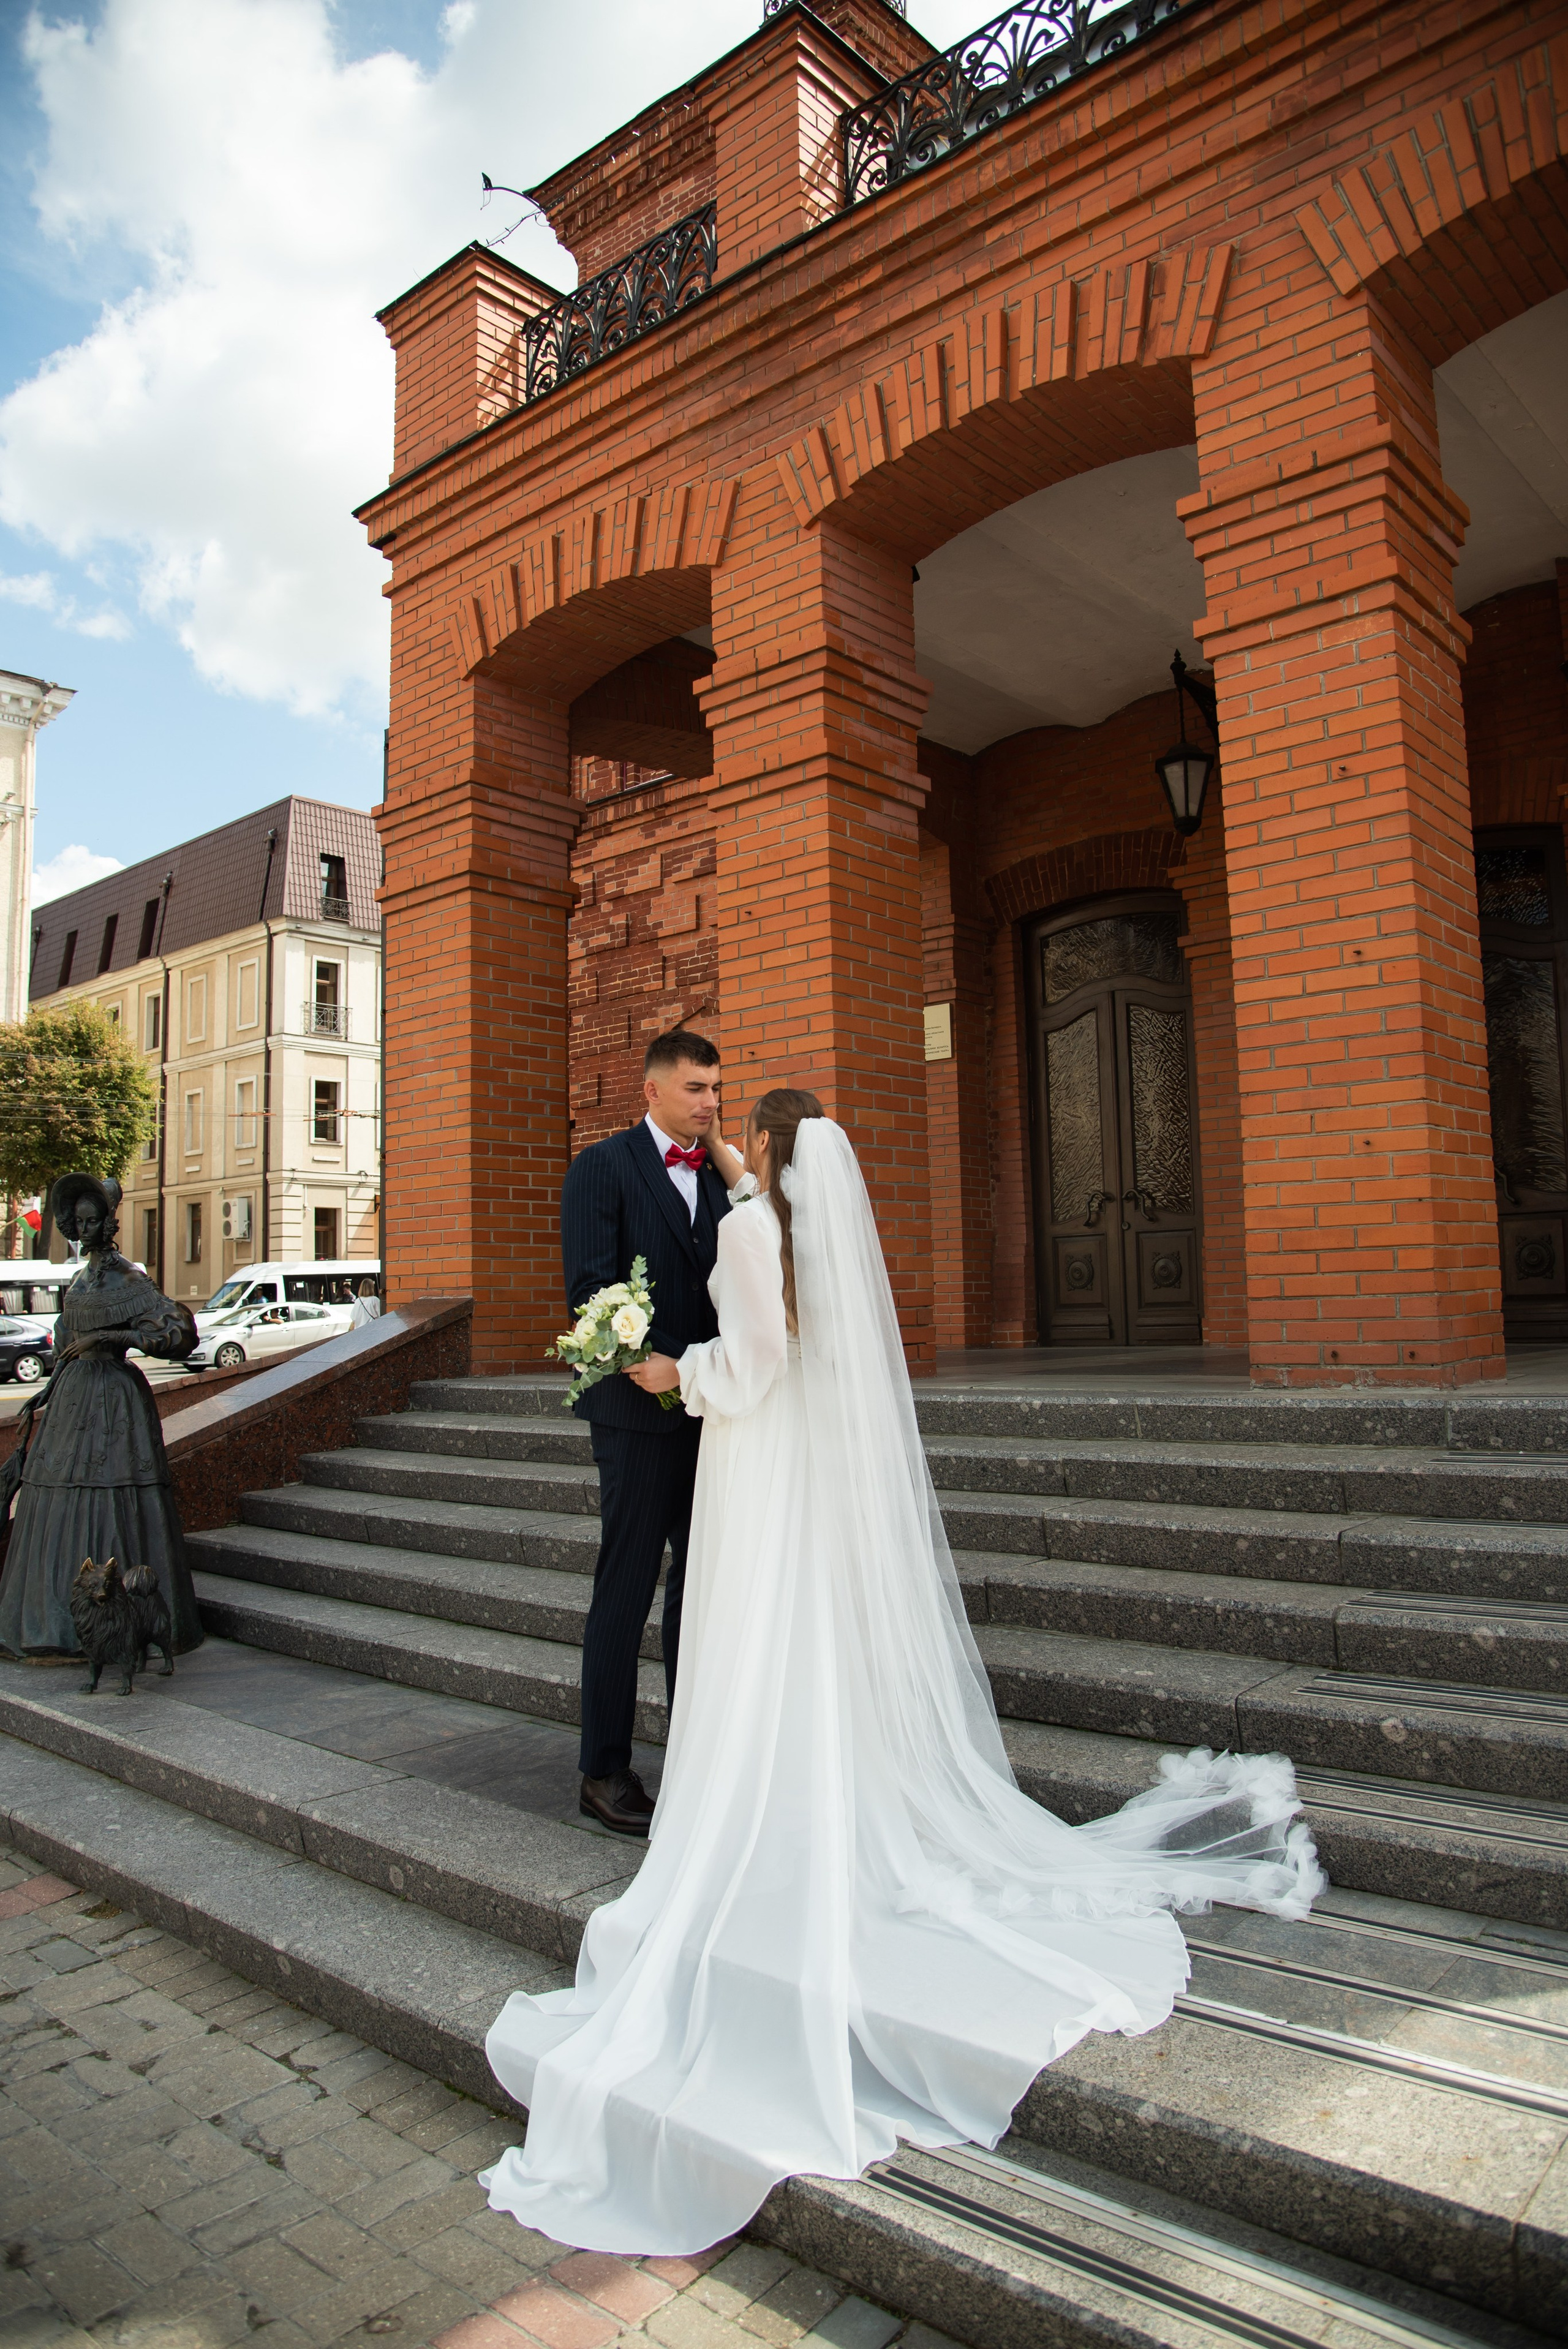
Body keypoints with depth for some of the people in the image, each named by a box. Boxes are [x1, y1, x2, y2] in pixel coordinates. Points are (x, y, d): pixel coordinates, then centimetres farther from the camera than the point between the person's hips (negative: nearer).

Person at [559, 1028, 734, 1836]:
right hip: (641, 1407, -6)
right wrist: (655, 1365, -20)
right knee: (626, 1586, 1)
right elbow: (590, 1286, -14)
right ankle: (605, 1770, 13)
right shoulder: (601, 1167, -5)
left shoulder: (717, 1176, 13)